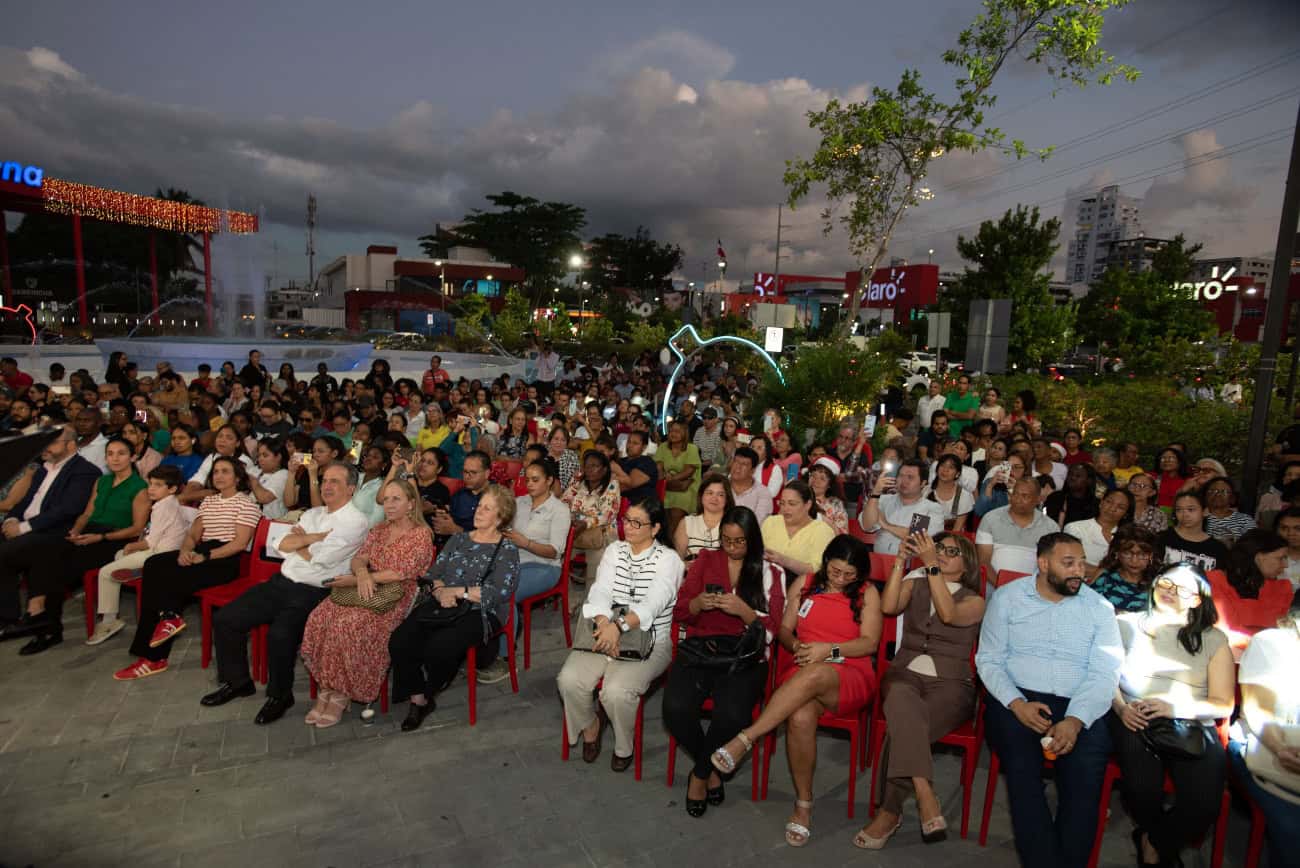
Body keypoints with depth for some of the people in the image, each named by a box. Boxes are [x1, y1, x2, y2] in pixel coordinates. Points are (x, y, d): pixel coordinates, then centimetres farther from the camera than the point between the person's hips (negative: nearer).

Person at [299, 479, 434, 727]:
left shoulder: (421, 534, -4)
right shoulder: (379, 529, 18)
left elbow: (401, 573, -14)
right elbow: (358, 558, 10)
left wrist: (355, 580, -12)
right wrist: (361, 573, -16)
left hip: (397, 598, -6)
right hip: (369, 592, 6)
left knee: (349, 625, -30)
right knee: (320, 617, -19)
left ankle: (340, 696, -14)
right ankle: (325, 690, -13)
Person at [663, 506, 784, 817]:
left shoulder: (770, 572, 8)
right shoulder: (706, 560, 14)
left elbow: (772, 629, 2)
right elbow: (679, 612, 12)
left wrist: (743, 610, -17)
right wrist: (699, 603, -12)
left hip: (744, 657, -2)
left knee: (732, 716, -31)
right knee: (676, 708, -27)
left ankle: (700, 774, 2)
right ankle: (710, 769, 6)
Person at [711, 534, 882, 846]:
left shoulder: (867, 593, 8)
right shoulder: (806, 583, 15)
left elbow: (869, 643, -1)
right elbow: (783, 629, 15)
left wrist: (830, 650, -17)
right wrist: (796, 646, -8)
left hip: (848, 678, -2)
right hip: (799, 671, 2)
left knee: (814, 674, -40)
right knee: (801, 718, -34)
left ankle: (744, 739, -37)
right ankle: (804, 803, -15)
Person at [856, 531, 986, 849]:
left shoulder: (974, 601, 11)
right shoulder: (915, 584, 18)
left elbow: (948, 614, -13)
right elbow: (888, 606, -3)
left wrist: (932, 566, -17)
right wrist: (901, 560, -6)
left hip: (950, 683, -1)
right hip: (905, 673, 1)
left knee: (904, 723, -34)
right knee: (902, 700, -37)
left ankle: (890, 811, -27)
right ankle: (926, 797, -42)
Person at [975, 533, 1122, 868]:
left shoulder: (1098, 606, 8)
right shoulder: (1007, 597, 5)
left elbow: (1105, 672, -1)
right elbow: (988, 659, 3)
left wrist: (1076, 720, -17)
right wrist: (1017, 703, -15)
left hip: (1080, 707, 1)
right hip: (1016, 699, -1)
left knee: (1085, 774, -26)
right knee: (1022, 768, -28)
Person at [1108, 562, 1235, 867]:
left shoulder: (1214, 639, 14)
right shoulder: (1126, 624, 10)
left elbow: (1224, 704, 7)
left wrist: (1176, 707, -11)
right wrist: (1121, 707, -14)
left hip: (1191, 725, 2)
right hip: (1135, 720, -1)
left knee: (1204, 804, -23)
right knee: (1143, 792, -27)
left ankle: (1153, 843, 12)